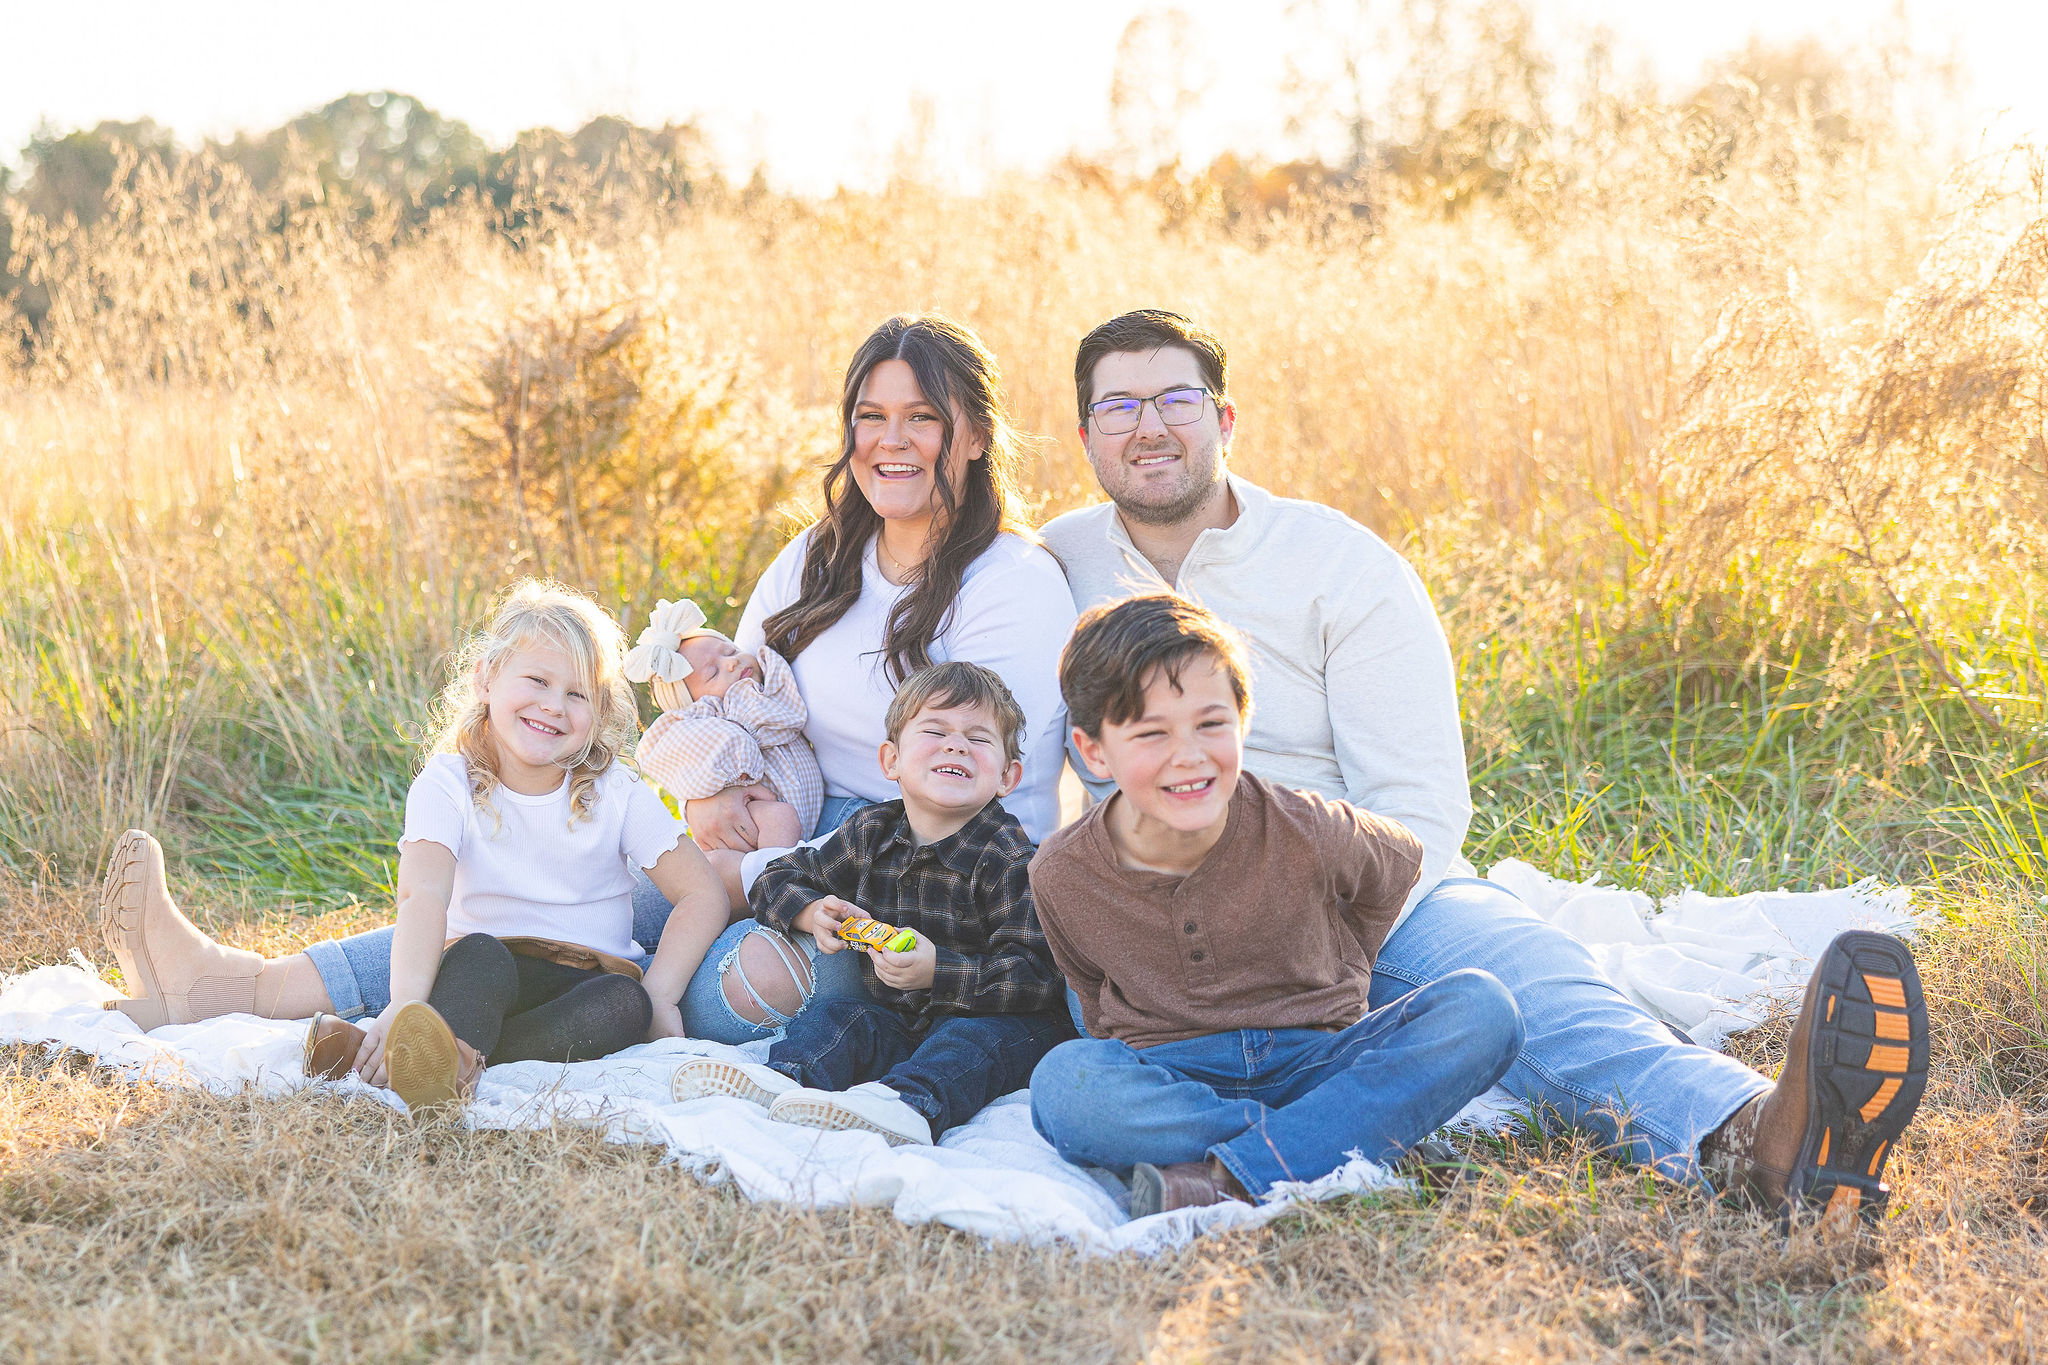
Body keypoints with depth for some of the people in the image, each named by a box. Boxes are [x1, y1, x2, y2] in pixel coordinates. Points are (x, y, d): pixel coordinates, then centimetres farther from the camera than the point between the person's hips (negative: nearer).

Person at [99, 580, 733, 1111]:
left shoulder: (614, 792, -3)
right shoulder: (448, 784, -7)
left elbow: (704, 894, -3)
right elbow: (423, 896, -25)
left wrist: (656, 996, -17)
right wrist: (404, 1005, -43)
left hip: (590, 977, 1)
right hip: (490, 979, -1)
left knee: (623, 1004, -34)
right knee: (478, 954, -35)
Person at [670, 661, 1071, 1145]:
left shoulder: (1008, 859, -15)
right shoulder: (870, 833, 4)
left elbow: (1037, 976, -22)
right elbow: (779, 878, 17)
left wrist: (936, 971, -33)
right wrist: (814, 912, -7)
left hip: (994, 1018, -6)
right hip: (899, 1021, 6)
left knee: (975, 1040, -35)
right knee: (836, 1016, -16)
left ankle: (906, 1103, -65)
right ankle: (786, 1078, -47)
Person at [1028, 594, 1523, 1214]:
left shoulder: (1302, 832, -12)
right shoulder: (1061, 876, -8)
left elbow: (1399, 862, 12)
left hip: (1314, 1062, 1)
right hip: (1171, 1079, -1)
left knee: (1482, 1008, -25)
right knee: (1063, 1082, -35)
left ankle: (1232, 1178, -34)